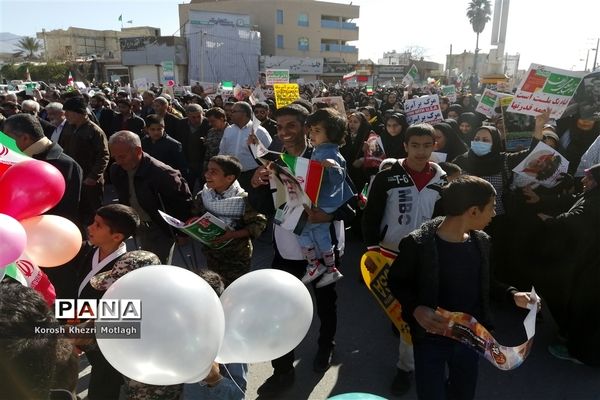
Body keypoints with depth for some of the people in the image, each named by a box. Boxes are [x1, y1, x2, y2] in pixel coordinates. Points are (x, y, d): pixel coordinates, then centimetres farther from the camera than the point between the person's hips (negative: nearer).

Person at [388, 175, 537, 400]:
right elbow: (396, 281, -10)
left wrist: (512, 294, -1)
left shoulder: (480, 241, -3)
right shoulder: (418, 243, -22)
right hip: (431, 338, -5)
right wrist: (415, 309, -25)